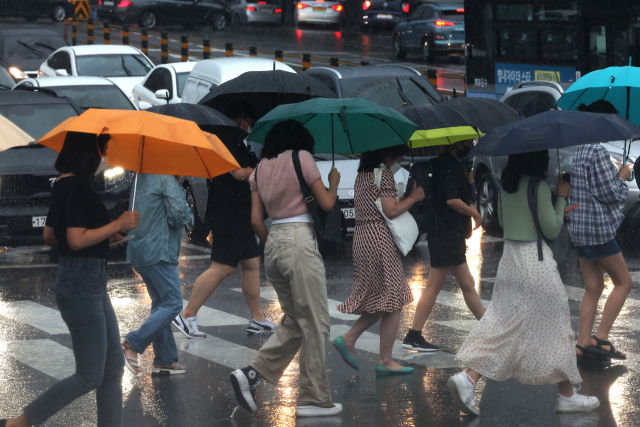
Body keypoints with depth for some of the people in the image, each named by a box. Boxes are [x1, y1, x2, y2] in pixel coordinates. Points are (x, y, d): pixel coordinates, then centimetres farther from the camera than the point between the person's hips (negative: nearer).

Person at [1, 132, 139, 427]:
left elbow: (49, 236, 17)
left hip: (92, 283, 11)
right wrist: (118, 224, -16)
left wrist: (105, 237, 17)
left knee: (113, 370, 12)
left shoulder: (63, 184, 11)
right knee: (90, 377, -4)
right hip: (82, 284, -11)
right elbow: (77, 240, -25)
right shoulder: (76, 187, -18)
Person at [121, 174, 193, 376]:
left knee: (160, 303, 14)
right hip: (159, 251, -10)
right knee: (173, 303, -6)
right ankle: (133, 344, -14)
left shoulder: (142, 177, 15)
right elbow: (178, 212, -19)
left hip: (139, 251, 10)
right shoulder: (166, 177, -12)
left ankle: (165, 360, 15)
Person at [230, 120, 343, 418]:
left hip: (273, 243, 7)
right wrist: (334, 181, 15)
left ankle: (252, 374, 1)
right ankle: (314, 399, 2)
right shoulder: (301, 157, -3)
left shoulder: (261, 168, 14)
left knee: (293, 321, 16)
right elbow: (326, 203, -3)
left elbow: (256, 220, 11)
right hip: (299, 240, -7)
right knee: (314, 324, 0)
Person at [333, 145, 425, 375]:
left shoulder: (362, 175, 15)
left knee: (380, 300, 18)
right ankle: (385, 361, 0)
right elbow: (391, 210, -17)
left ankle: (348, 339, 8)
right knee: (393, 303, -2)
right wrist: (413, 197, -3)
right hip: (380, 239, -9)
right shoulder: (384, 174, -11)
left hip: (361, 236, 9)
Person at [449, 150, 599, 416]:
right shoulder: (539, 187, -16)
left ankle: (468, 378, -7)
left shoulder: (506, 185, 6)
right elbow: (552, 230, -13)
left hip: (510, 256, 7)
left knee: (503, 323, 10)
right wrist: (561, 198, -2)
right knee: (553, 322, 5)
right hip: (535, 259, -7)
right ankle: (567, 396, 13)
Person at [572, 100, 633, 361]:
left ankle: (583, 343, 8)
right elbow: (611, 193, -17)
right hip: (599, 228, -9)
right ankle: (600, 338, -3)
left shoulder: (577, 152, 12)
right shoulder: (598, 153, -16)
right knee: (623, 282, 2)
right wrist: (622, 178, 1)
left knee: (592, 287, 12)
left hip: (580, 229, 9)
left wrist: (615, 177, 19)